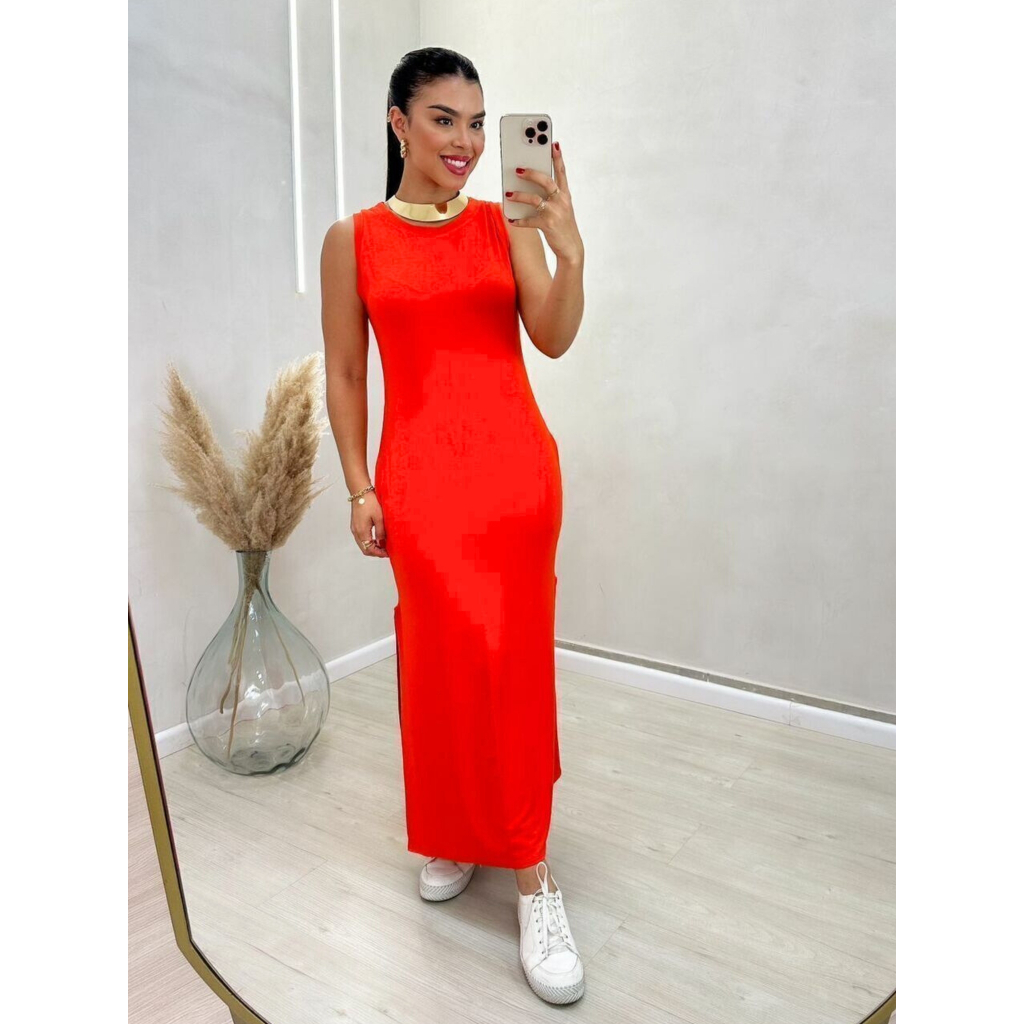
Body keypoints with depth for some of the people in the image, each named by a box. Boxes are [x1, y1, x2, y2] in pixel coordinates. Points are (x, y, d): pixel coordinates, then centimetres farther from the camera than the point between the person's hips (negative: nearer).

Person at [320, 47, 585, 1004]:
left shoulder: (507, 223, 6)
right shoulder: (353, 239, 4)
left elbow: (554, 339, -5)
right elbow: (344, 372, 6)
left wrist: (569, 250, -21)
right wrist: (359, 485, 1)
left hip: (518, 466, 1)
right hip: (421, 473, -1)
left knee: (513, 656, 4)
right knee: (448, 655, -3)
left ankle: (507, 847, 20)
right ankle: (450, 829, 21)